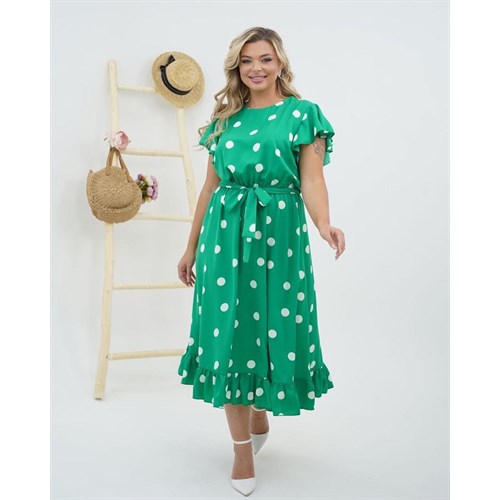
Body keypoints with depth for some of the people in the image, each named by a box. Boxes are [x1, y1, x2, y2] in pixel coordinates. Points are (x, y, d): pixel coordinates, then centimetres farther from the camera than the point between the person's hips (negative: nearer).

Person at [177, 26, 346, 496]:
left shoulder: (302, 114, 2)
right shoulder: (224, 119, 13)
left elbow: (311, 180, -8)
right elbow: (210, 187, 15)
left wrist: (324, 224, -28)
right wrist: (191, 247, 15)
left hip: (279, 233, -3)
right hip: (224, 235, 3)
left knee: (272, 328, 3)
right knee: (229, 332, 3)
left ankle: (261, 411, 35)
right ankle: (242, 446, 17)